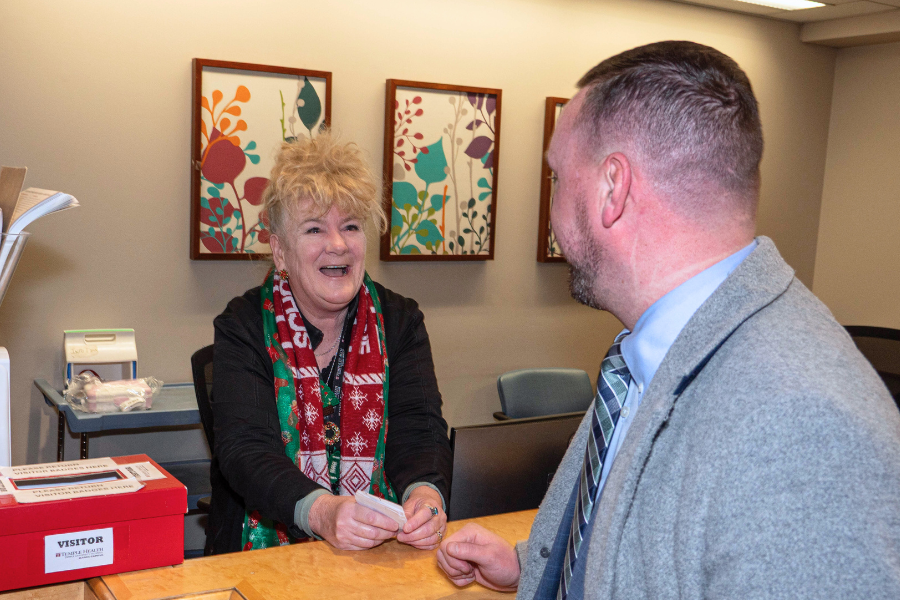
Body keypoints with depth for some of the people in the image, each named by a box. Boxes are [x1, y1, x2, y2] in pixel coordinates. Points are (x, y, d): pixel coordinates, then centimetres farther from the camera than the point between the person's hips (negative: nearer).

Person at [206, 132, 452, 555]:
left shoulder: (401, 321, 8)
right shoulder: (243, 326, 0)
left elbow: (419, 429, -3)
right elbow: (244, 448, -12)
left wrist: (425, 492, -26)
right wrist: (321, 512, -31)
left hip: (385, 548, 2)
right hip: (270, 550, -2)